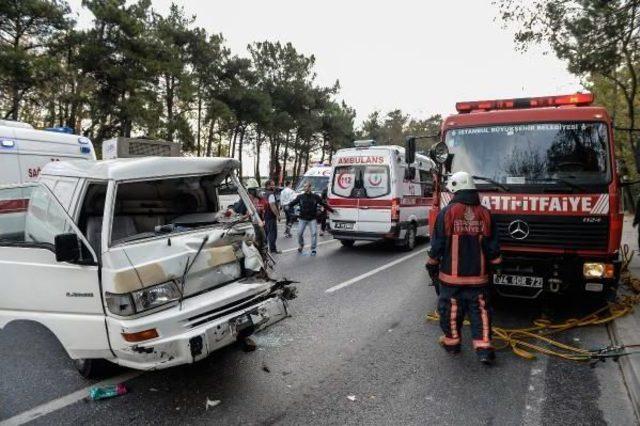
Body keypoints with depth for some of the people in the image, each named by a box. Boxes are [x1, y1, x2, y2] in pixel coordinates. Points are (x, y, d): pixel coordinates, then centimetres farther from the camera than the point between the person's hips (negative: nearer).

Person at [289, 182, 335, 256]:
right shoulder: (300, 197, 3)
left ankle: (313, 249, 6)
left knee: (314, 233, -6)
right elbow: (293, 203, -2)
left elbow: (324, 204, 6)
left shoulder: (315, 197, 2)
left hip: (312, 219, -1)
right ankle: (301, 246, 27)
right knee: (300, 233, 1)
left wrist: (332, 210, 6)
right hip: (302, 219, 1)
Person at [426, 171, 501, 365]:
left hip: (451, 275, -2)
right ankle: (484, 348, 5)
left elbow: (437, 244, -7)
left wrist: (432, 265, 6)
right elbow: (492, 247, 6)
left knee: (451, 309, 12)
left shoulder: (447, 212, -11)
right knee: (480, 310, 10)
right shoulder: (485, 214, 0)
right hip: (477, 276, 3)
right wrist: (495, 264, 20)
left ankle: (451, 342, 25)